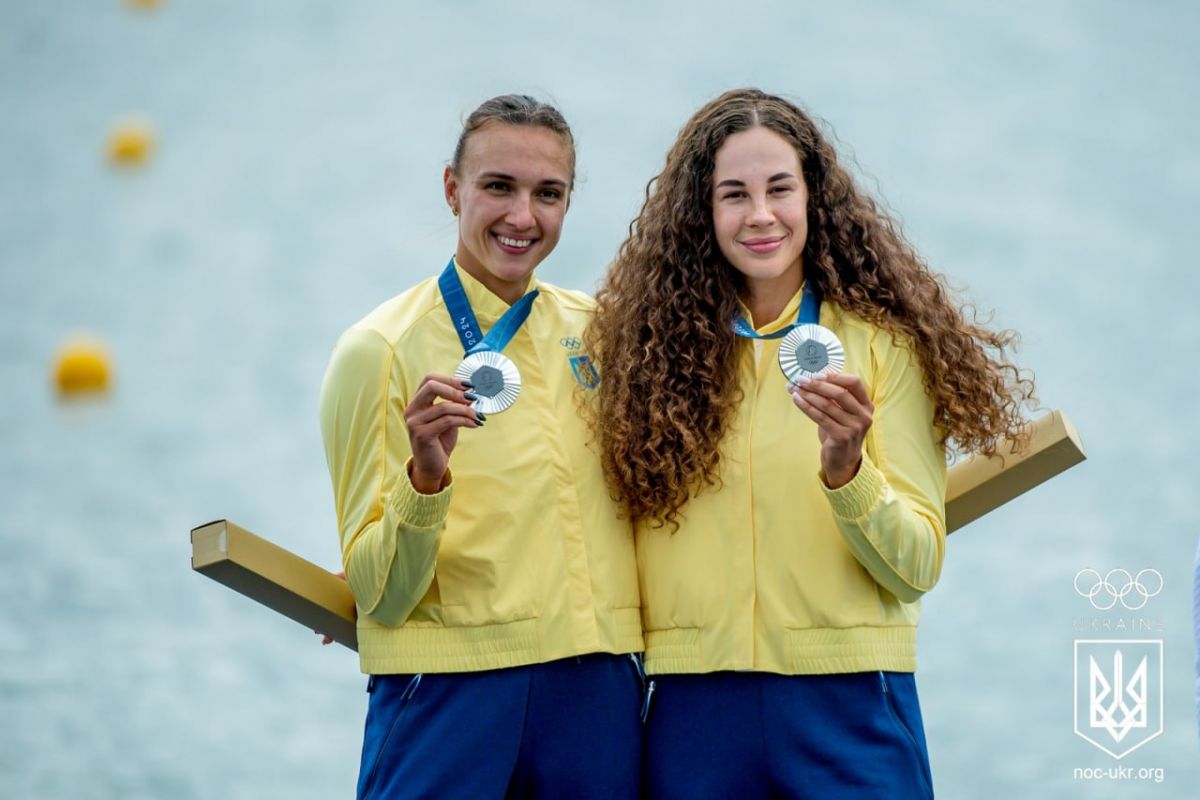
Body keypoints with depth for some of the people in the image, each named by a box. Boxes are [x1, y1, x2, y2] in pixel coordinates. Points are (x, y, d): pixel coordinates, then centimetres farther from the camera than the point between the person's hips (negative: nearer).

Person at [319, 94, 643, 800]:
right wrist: (425, 478, -24)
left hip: (599, 689, 4)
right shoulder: (380, 349, -6)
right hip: (450, 684, -4)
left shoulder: (599, 331, 6)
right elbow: (380, 595, -9)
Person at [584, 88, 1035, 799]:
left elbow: (917, 567, -5)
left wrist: (845, 468, -19)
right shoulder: (648, 343, 3)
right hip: (692, 706, 1)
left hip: (849, 701, -1)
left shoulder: (882, 343, 0)